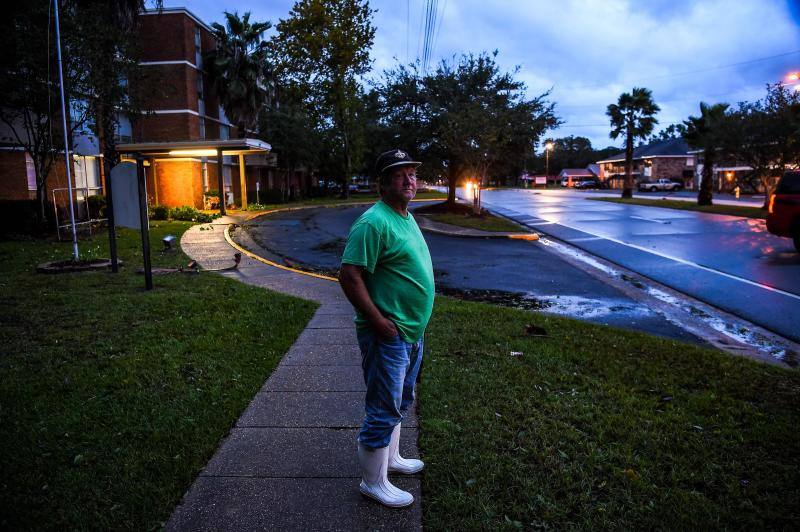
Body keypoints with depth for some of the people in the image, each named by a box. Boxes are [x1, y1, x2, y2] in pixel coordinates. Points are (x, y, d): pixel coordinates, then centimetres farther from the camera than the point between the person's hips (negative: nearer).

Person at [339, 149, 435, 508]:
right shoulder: (374, 222, -21)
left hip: (412, 333, 10)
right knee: (383, 411, 3)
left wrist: (415, 325, 17)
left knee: (400, 403, 23)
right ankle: (373, 481, 20)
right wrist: (380, 323, -22)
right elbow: (349, 276, -25)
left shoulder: (406, 217, 11)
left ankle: (390, 458, 42)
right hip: (388, 336, -10)